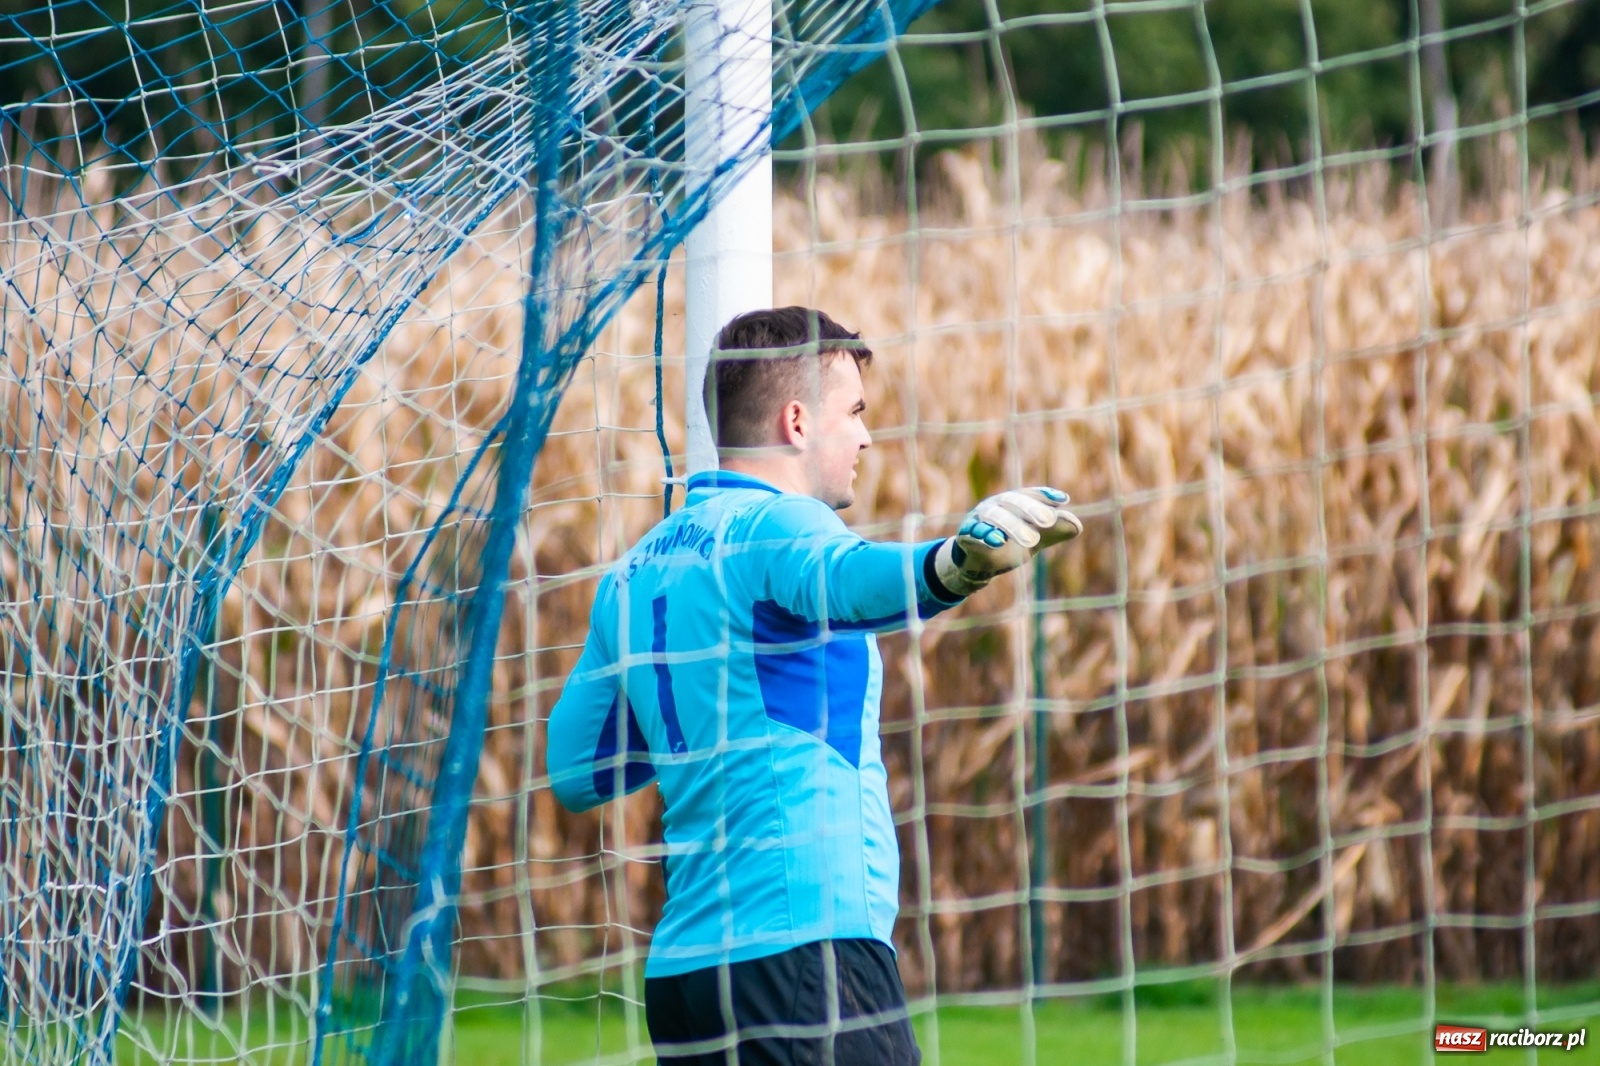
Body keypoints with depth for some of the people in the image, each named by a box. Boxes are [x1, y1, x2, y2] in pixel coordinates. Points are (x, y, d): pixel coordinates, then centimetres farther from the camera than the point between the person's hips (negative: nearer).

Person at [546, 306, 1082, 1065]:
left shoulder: (634, 572, 18)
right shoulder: (773, 524, -6)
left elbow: (575, 772, 23)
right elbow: (851, 577, -31)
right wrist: (957, 563, -50)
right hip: (804, 942, -9)